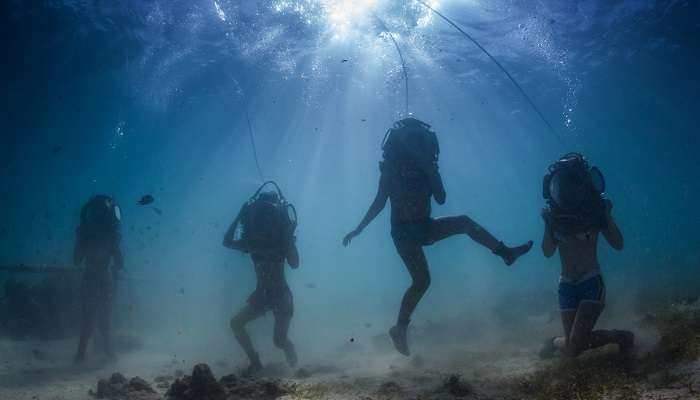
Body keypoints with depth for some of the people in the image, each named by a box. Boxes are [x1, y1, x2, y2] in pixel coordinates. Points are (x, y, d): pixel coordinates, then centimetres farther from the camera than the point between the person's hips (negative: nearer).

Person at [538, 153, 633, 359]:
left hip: (592, 282, -3)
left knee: (574, 345, -17)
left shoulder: (594, 210, -6)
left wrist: (606, 215, -19)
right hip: (567, 286, 3)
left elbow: (618, 245, -11)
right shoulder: (555, 214, -1)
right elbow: (547, 252, -6)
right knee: (572, 348, 2)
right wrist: (548, 224, -16)